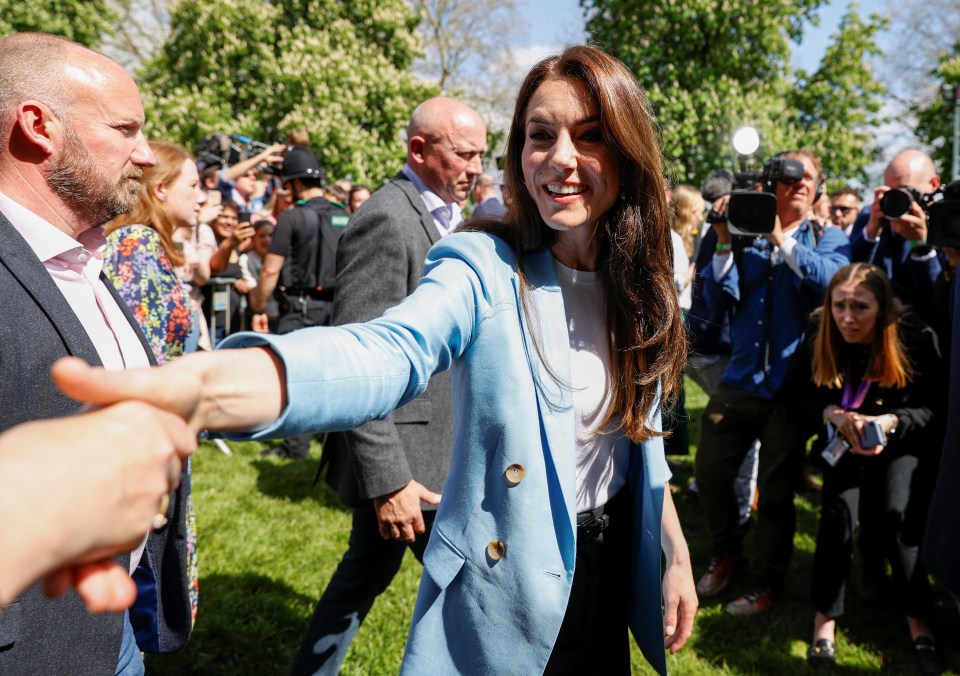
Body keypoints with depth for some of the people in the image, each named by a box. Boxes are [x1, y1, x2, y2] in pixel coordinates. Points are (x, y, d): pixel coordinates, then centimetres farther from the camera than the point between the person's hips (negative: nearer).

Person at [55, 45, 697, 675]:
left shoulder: (641, 276, -2)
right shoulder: (485, 270, -19)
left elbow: (641, 431, 8)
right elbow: (391, 350, -40)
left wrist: (677, 553, 7)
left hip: (615, 570, 5)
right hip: (507, 589, -5)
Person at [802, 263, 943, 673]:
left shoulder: (917, 339, -20)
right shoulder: (825, 339, -13)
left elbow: (934, 409, -14)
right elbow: (814, 393, -2)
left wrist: (889, 421, -32)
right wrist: (835, 414, -23)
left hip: (903, 442, -1)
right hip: (846, 441, 1)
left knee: (899, 512, -25)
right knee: (839, 510, -23)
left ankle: (919, 624, -6)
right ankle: (825, 620, -8)